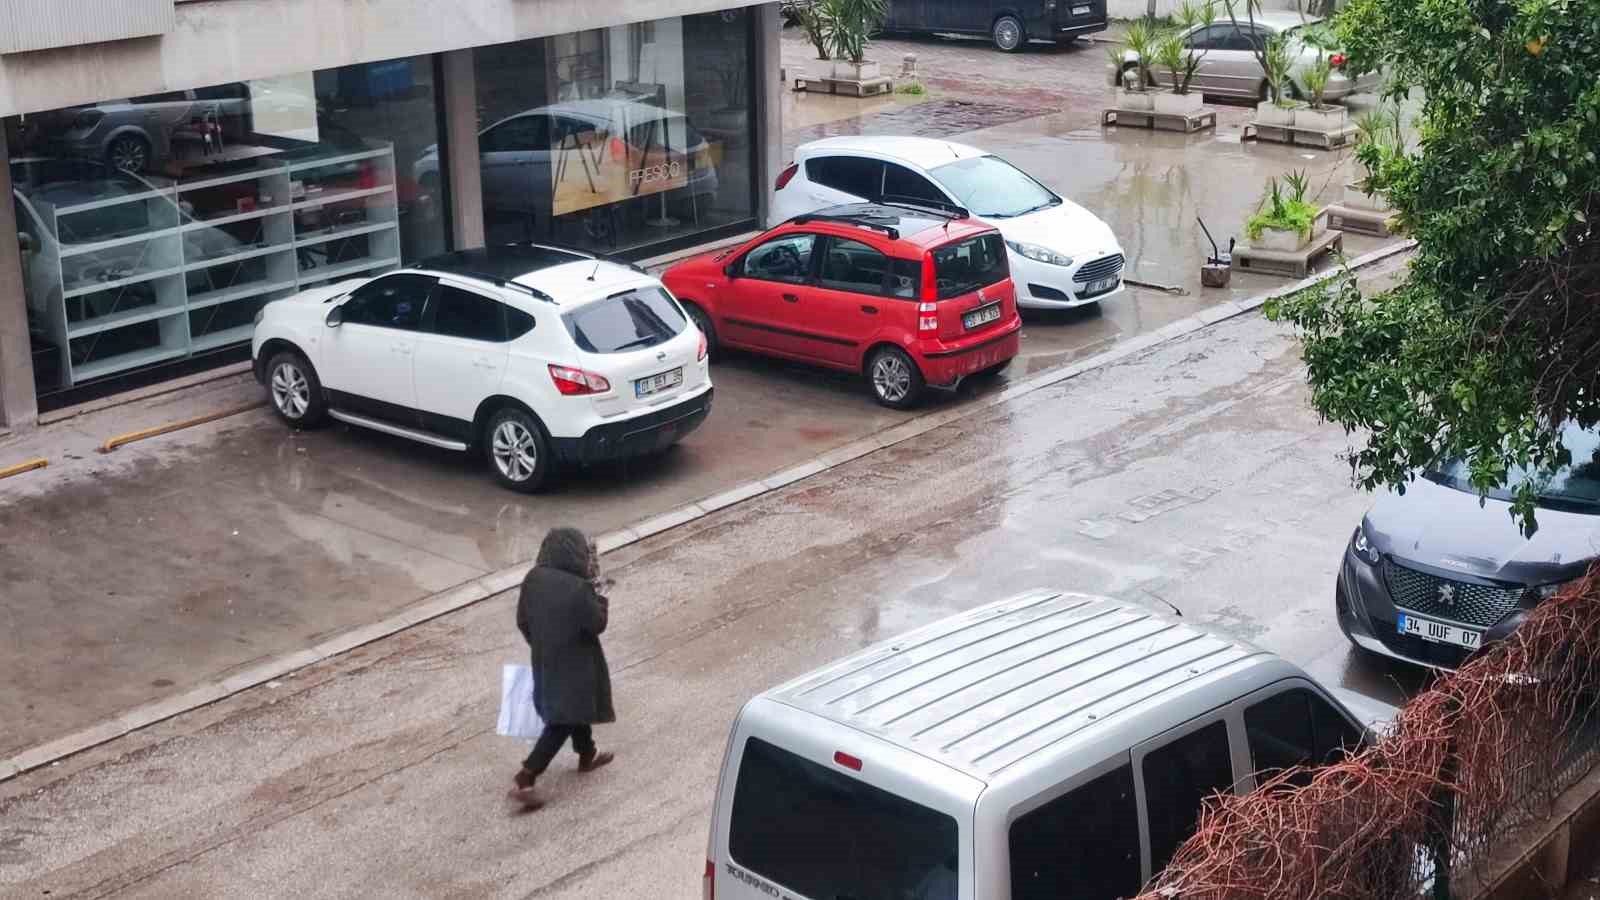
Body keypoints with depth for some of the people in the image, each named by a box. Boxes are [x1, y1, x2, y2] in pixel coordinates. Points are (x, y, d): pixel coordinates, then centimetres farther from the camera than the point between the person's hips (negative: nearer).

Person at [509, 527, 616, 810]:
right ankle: (524, 780, 0)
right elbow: (598, 624, -16)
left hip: (544, 661, 7)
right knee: (563, 721, 4)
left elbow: (522, 621, 1)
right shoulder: (579, 589, -28)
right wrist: (598, 590, -8)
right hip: (573, 665, -7)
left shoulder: (533, 579, -9)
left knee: (574, 709, 28)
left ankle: (587, 755, 49)